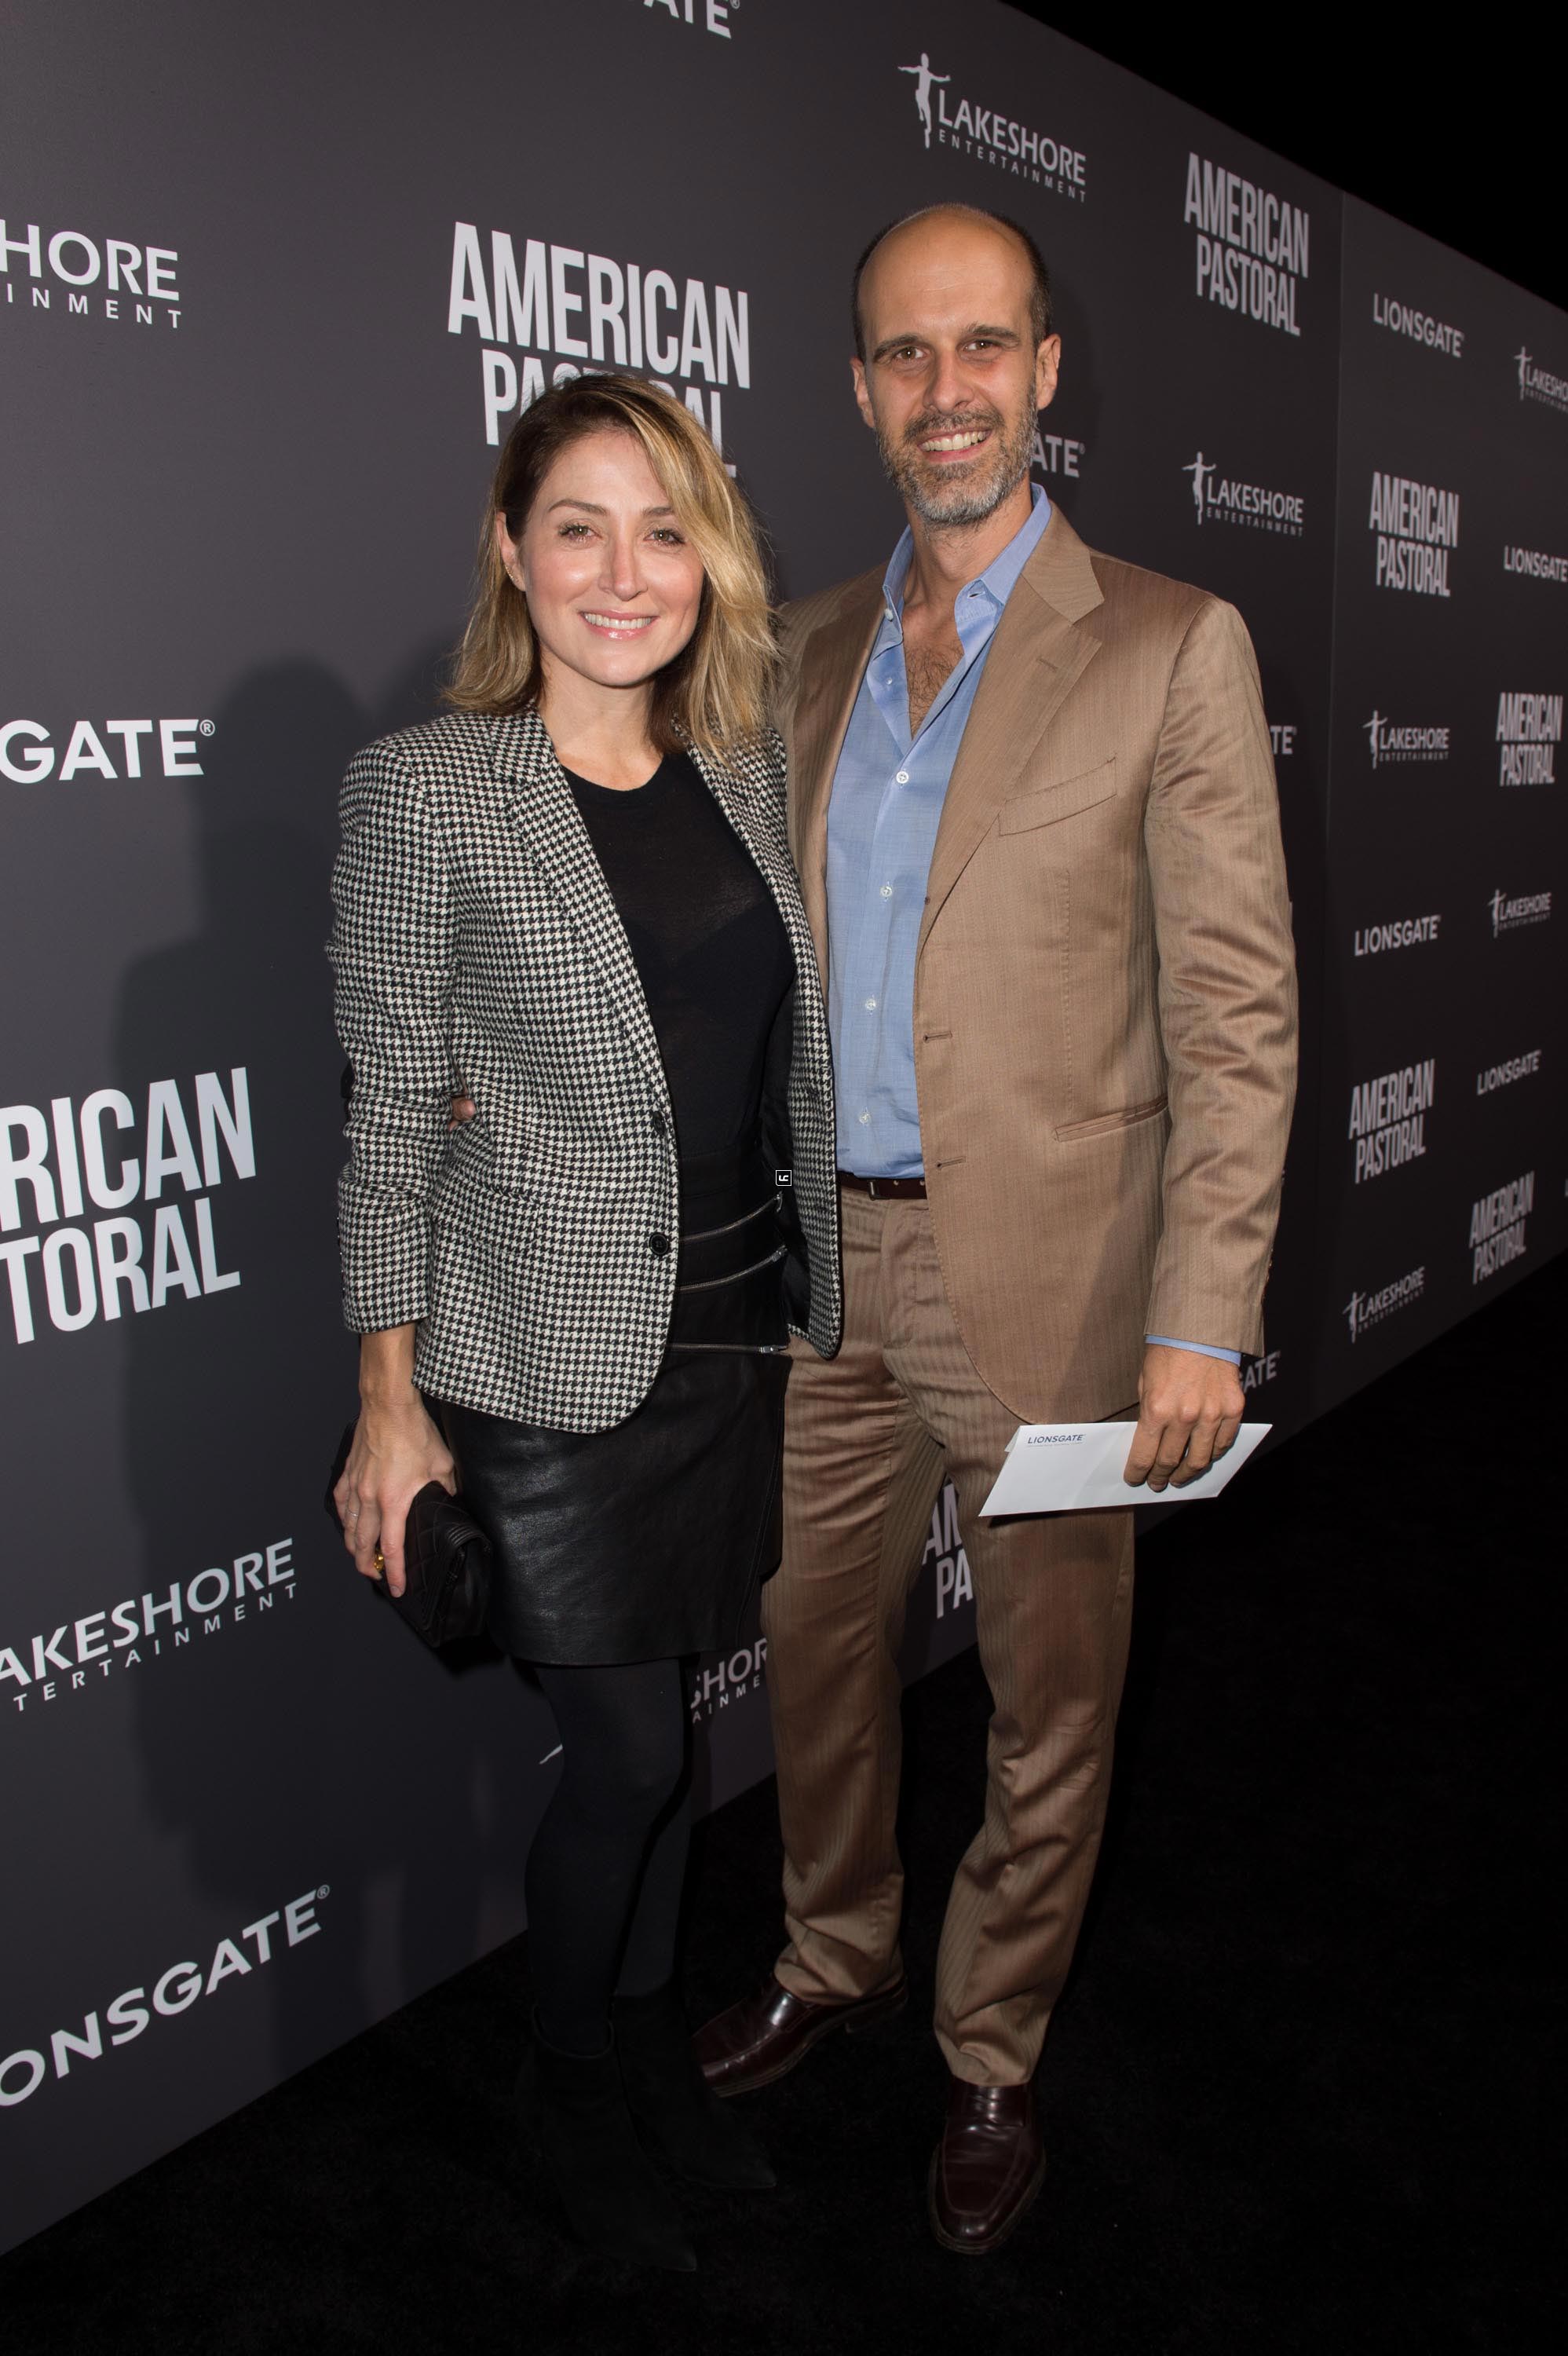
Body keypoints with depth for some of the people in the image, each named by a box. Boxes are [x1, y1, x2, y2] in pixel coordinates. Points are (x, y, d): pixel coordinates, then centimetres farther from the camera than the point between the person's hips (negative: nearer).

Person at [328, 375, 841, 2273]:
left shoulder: (741, 768, 5)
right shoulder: (423, 787, -11)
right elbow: (390, 1113, -9)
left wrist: (811, 1296, 13)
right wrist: (389, 1401, -8)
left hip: (736, 1333, 5)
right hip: (554, 1356, -5)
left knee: (663, 1719, 18)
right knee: (629, 1752, 5)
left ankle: (653, 2040, 41)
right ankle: (578, 2100, 33)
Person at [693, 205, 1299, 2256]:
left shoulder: (1172, 650, -7)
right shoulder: (812, 652, 9)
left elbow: (1237, 1010, -9)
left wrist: (1203, 1321, -14)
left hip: (1042, 1276, -4)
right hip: (828, 1257, 5)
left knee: (1046, 1696, 11)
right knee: (816, 1643, 18)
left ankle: (993, 2062, 34)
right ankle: (834, 1960, 44)